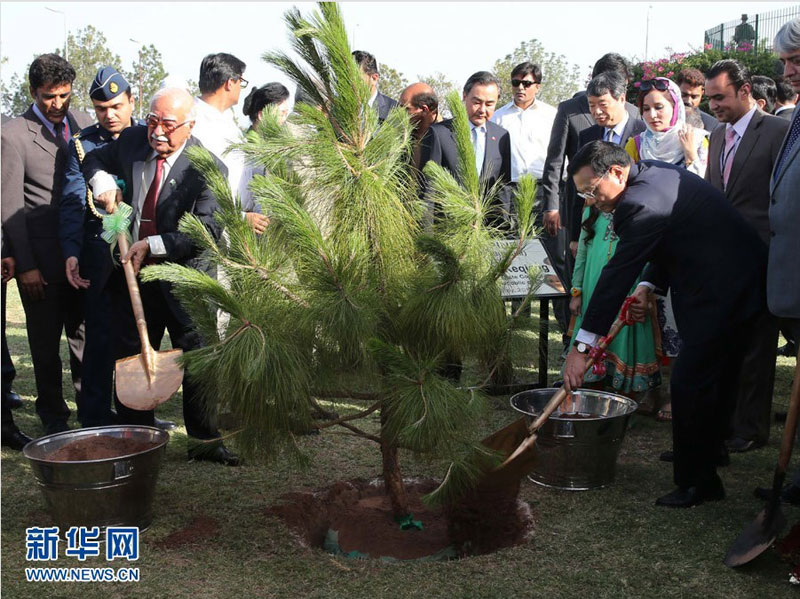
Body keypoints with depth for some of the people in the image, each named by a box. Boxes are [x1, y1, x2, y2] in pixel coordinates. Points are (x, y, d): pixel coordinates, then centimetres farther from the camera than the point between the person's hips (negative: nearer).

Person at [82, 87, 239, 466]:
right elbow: (94, 158, 22)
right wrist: (102, 181, 0)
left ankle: (205, 440, 17)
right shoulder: (131, 141, 1)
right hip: (132, 271, 4)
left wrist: (153, 245, -21)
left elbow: (208, 230, -19)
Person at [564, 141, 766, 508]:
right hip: (742, 281, 11)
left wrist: (583, 345, -21)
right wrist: (648, 286, 1)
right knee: (716, 377, 23)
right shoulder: (654, 173, 8)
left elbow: (618, 274, -24)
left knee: (691, 384, -6)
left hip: (721, 294, -11)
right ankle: (709, 448, 40)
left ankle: (698, 482, 4)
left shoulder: (642, 203, -24)